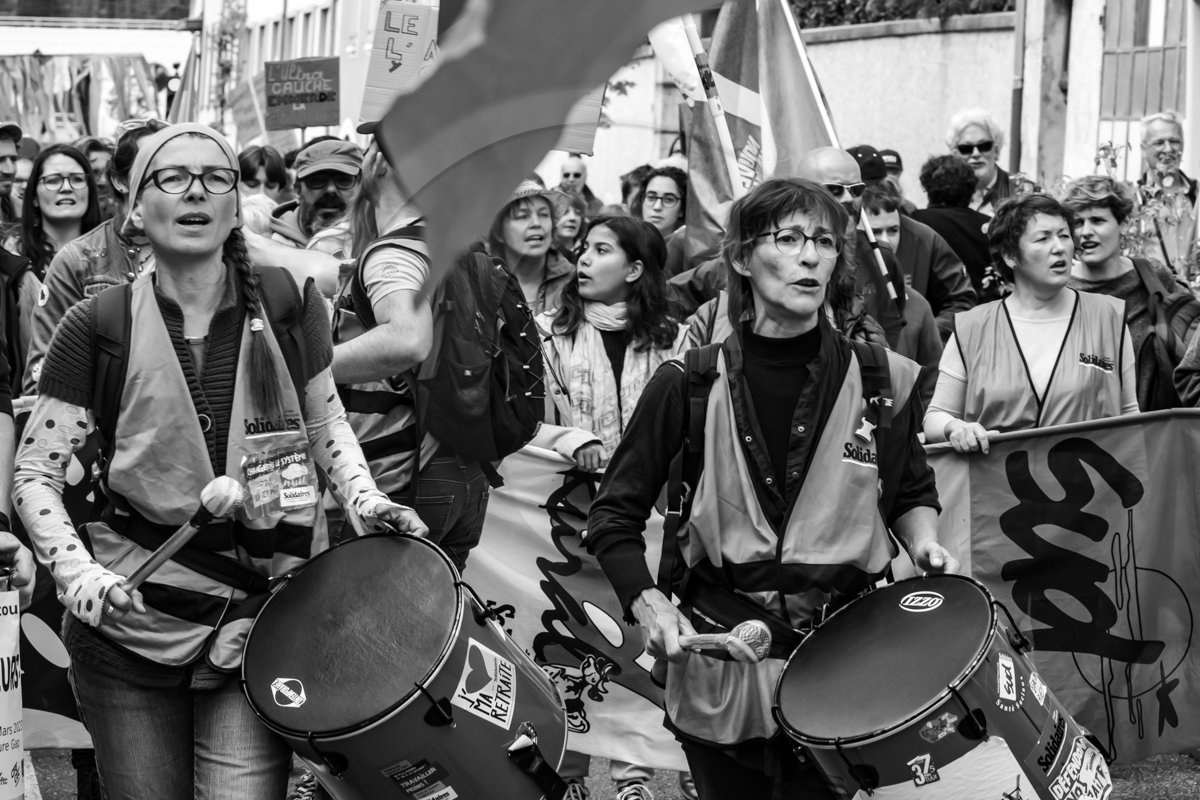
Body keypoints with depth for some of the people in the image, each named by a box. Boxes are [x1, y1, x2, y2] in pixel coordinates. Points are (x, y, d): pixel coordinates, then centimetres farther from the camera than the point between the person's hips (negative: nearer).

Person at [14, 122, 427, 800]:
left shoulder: (289, 304, -2)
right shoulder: (98, 326, -6)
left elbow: (325, 420, 14)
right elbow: (36, 472, -1)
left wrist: (365, 497, -3)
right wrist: (75, 571, -17)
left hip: (262, 622, 0)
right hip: (132, 621, 0)